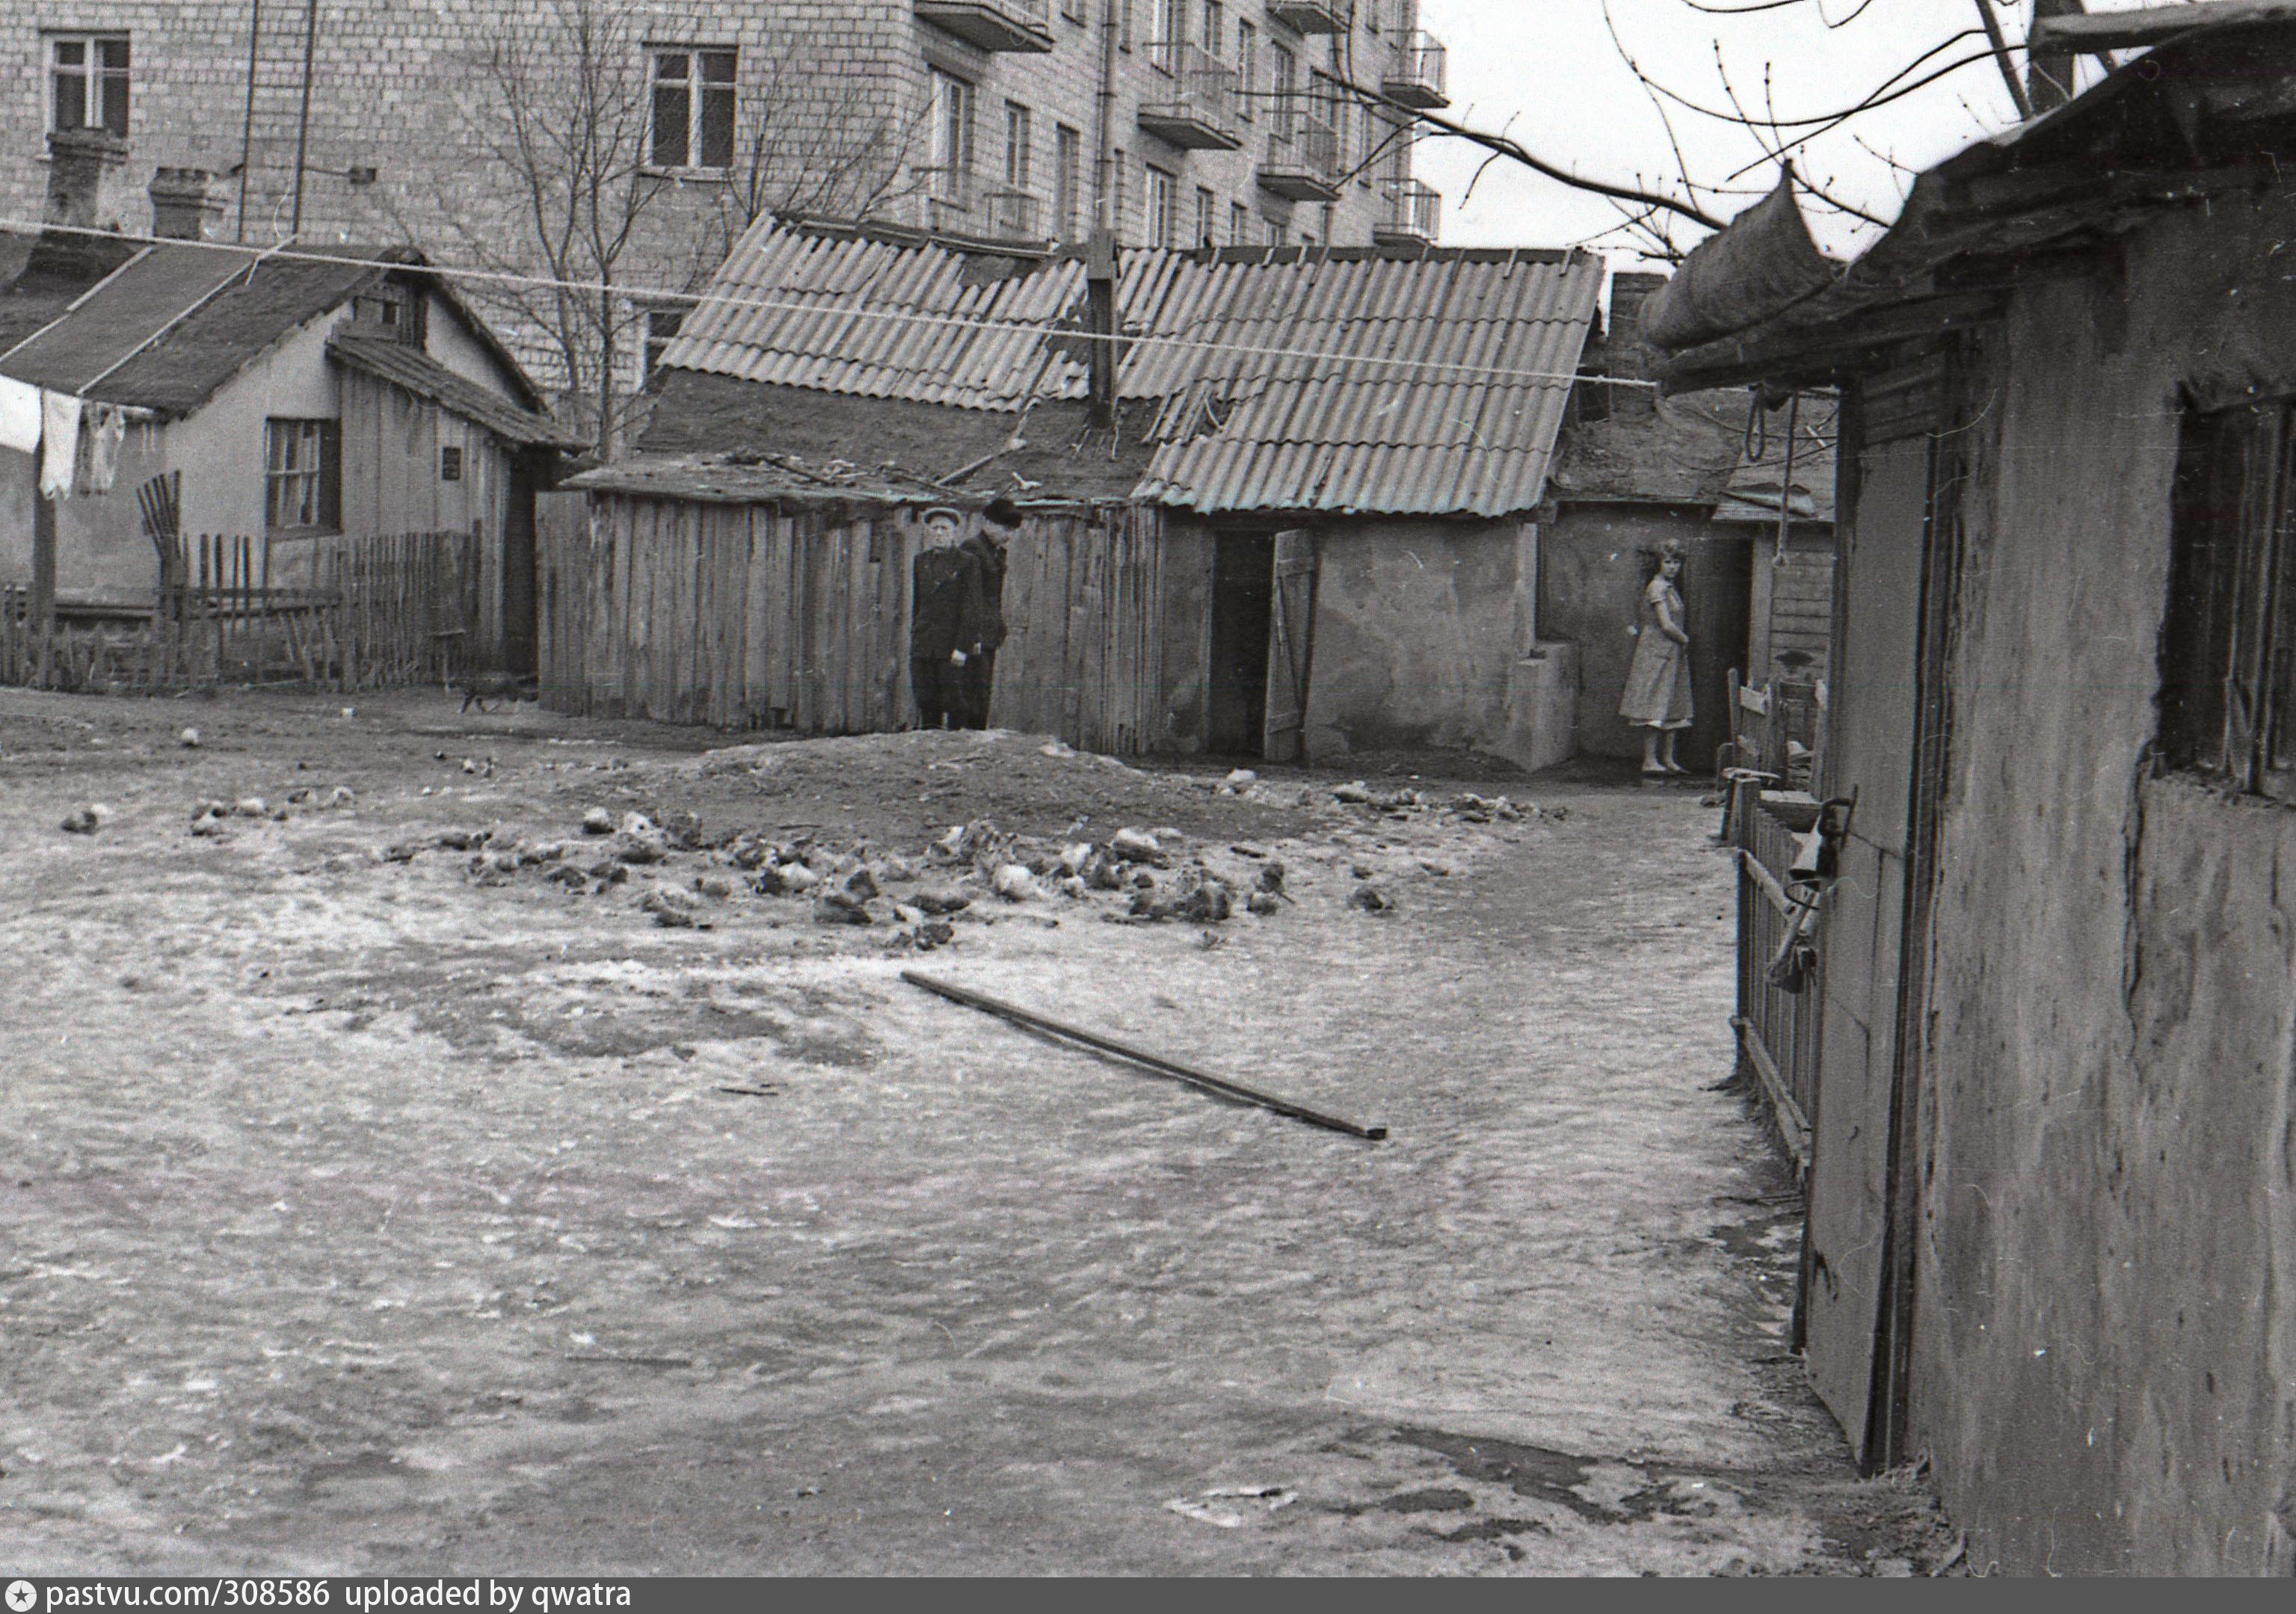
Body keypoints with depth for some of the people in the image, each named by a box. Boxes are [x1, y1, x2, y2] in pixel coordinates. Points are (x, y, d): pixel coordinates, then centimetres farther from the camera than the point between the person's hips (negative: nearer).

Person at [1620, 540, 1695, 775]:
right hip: (1657, 652, -10)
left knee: (1673, 709, 9)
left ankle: (1668, 759, 13)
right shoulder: (1657, 588, -14)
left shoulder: (1671, 588, 15)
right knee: (1655, 710, -9)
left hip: (1673, 653, 10)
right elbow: (1666, 625, -18)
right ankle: (1650, 761, -8)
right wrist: (1684, 639, -3)